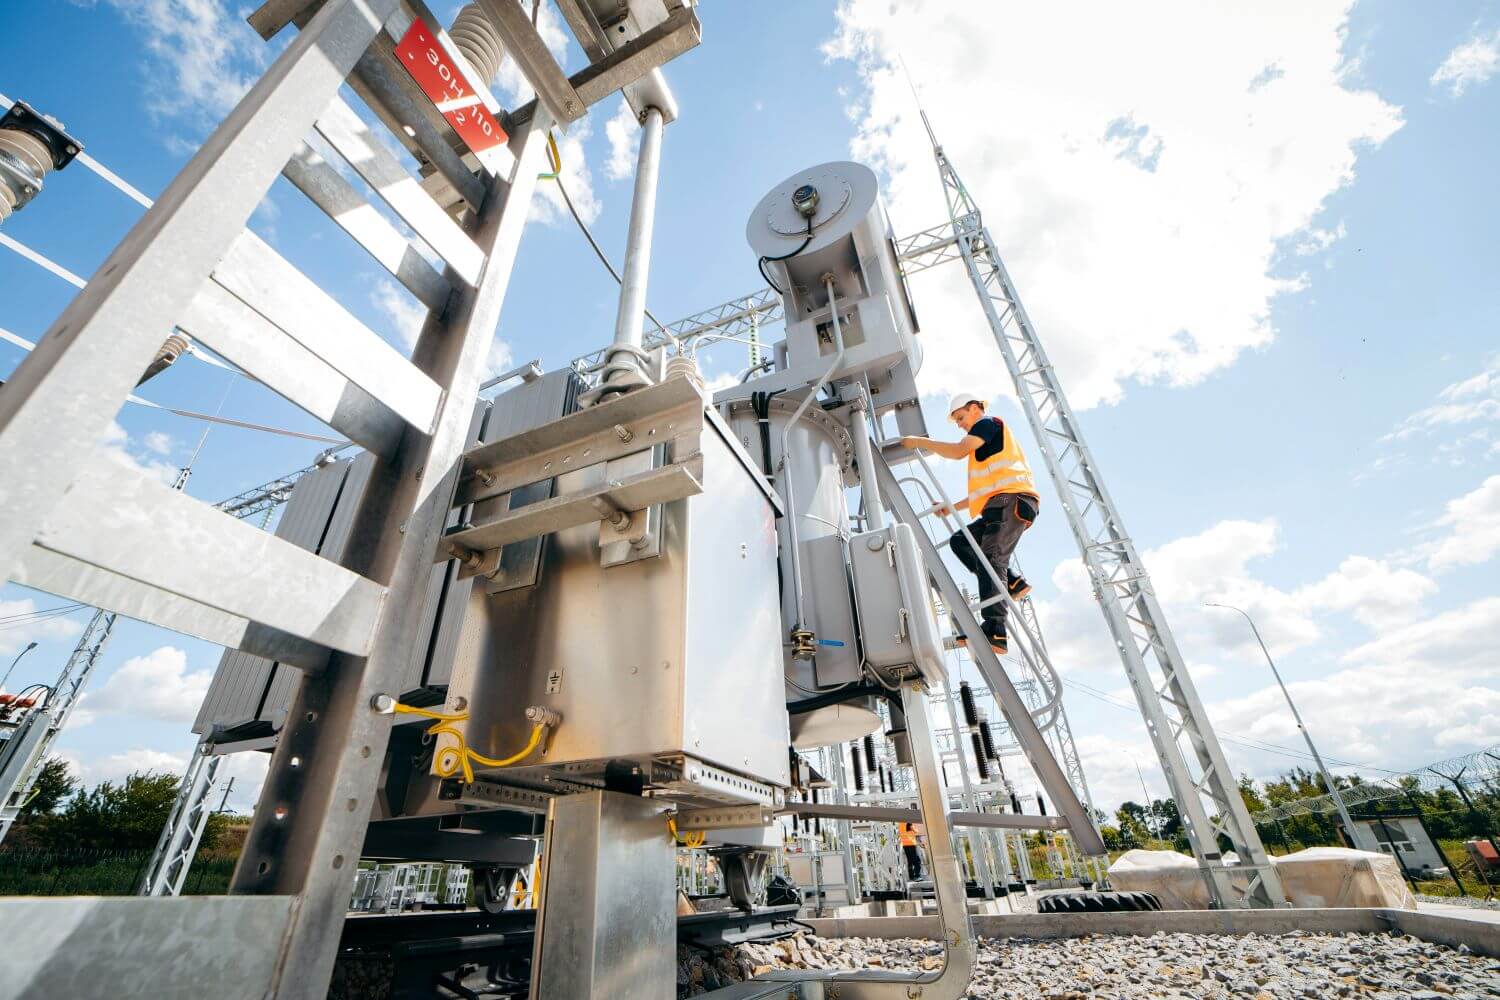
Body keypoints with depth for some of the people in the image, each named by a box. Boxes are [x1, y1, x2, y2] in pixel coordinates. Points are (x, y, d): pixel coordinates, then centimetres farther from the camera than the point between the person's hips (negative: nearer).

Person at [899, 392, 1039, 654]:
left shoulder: (989, 422, 7)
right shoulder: (985, 444, 35)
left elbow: (959, 450, -11)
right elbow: (984, 490, 34)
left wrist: (921, 441, -2)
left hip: (1012, 499, -10)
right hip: (1003, 505, 10)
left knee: (990, 558, -21)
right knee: (959, 541, 8)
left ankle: (994, 630, -31)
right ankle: (1012, 583, -3)